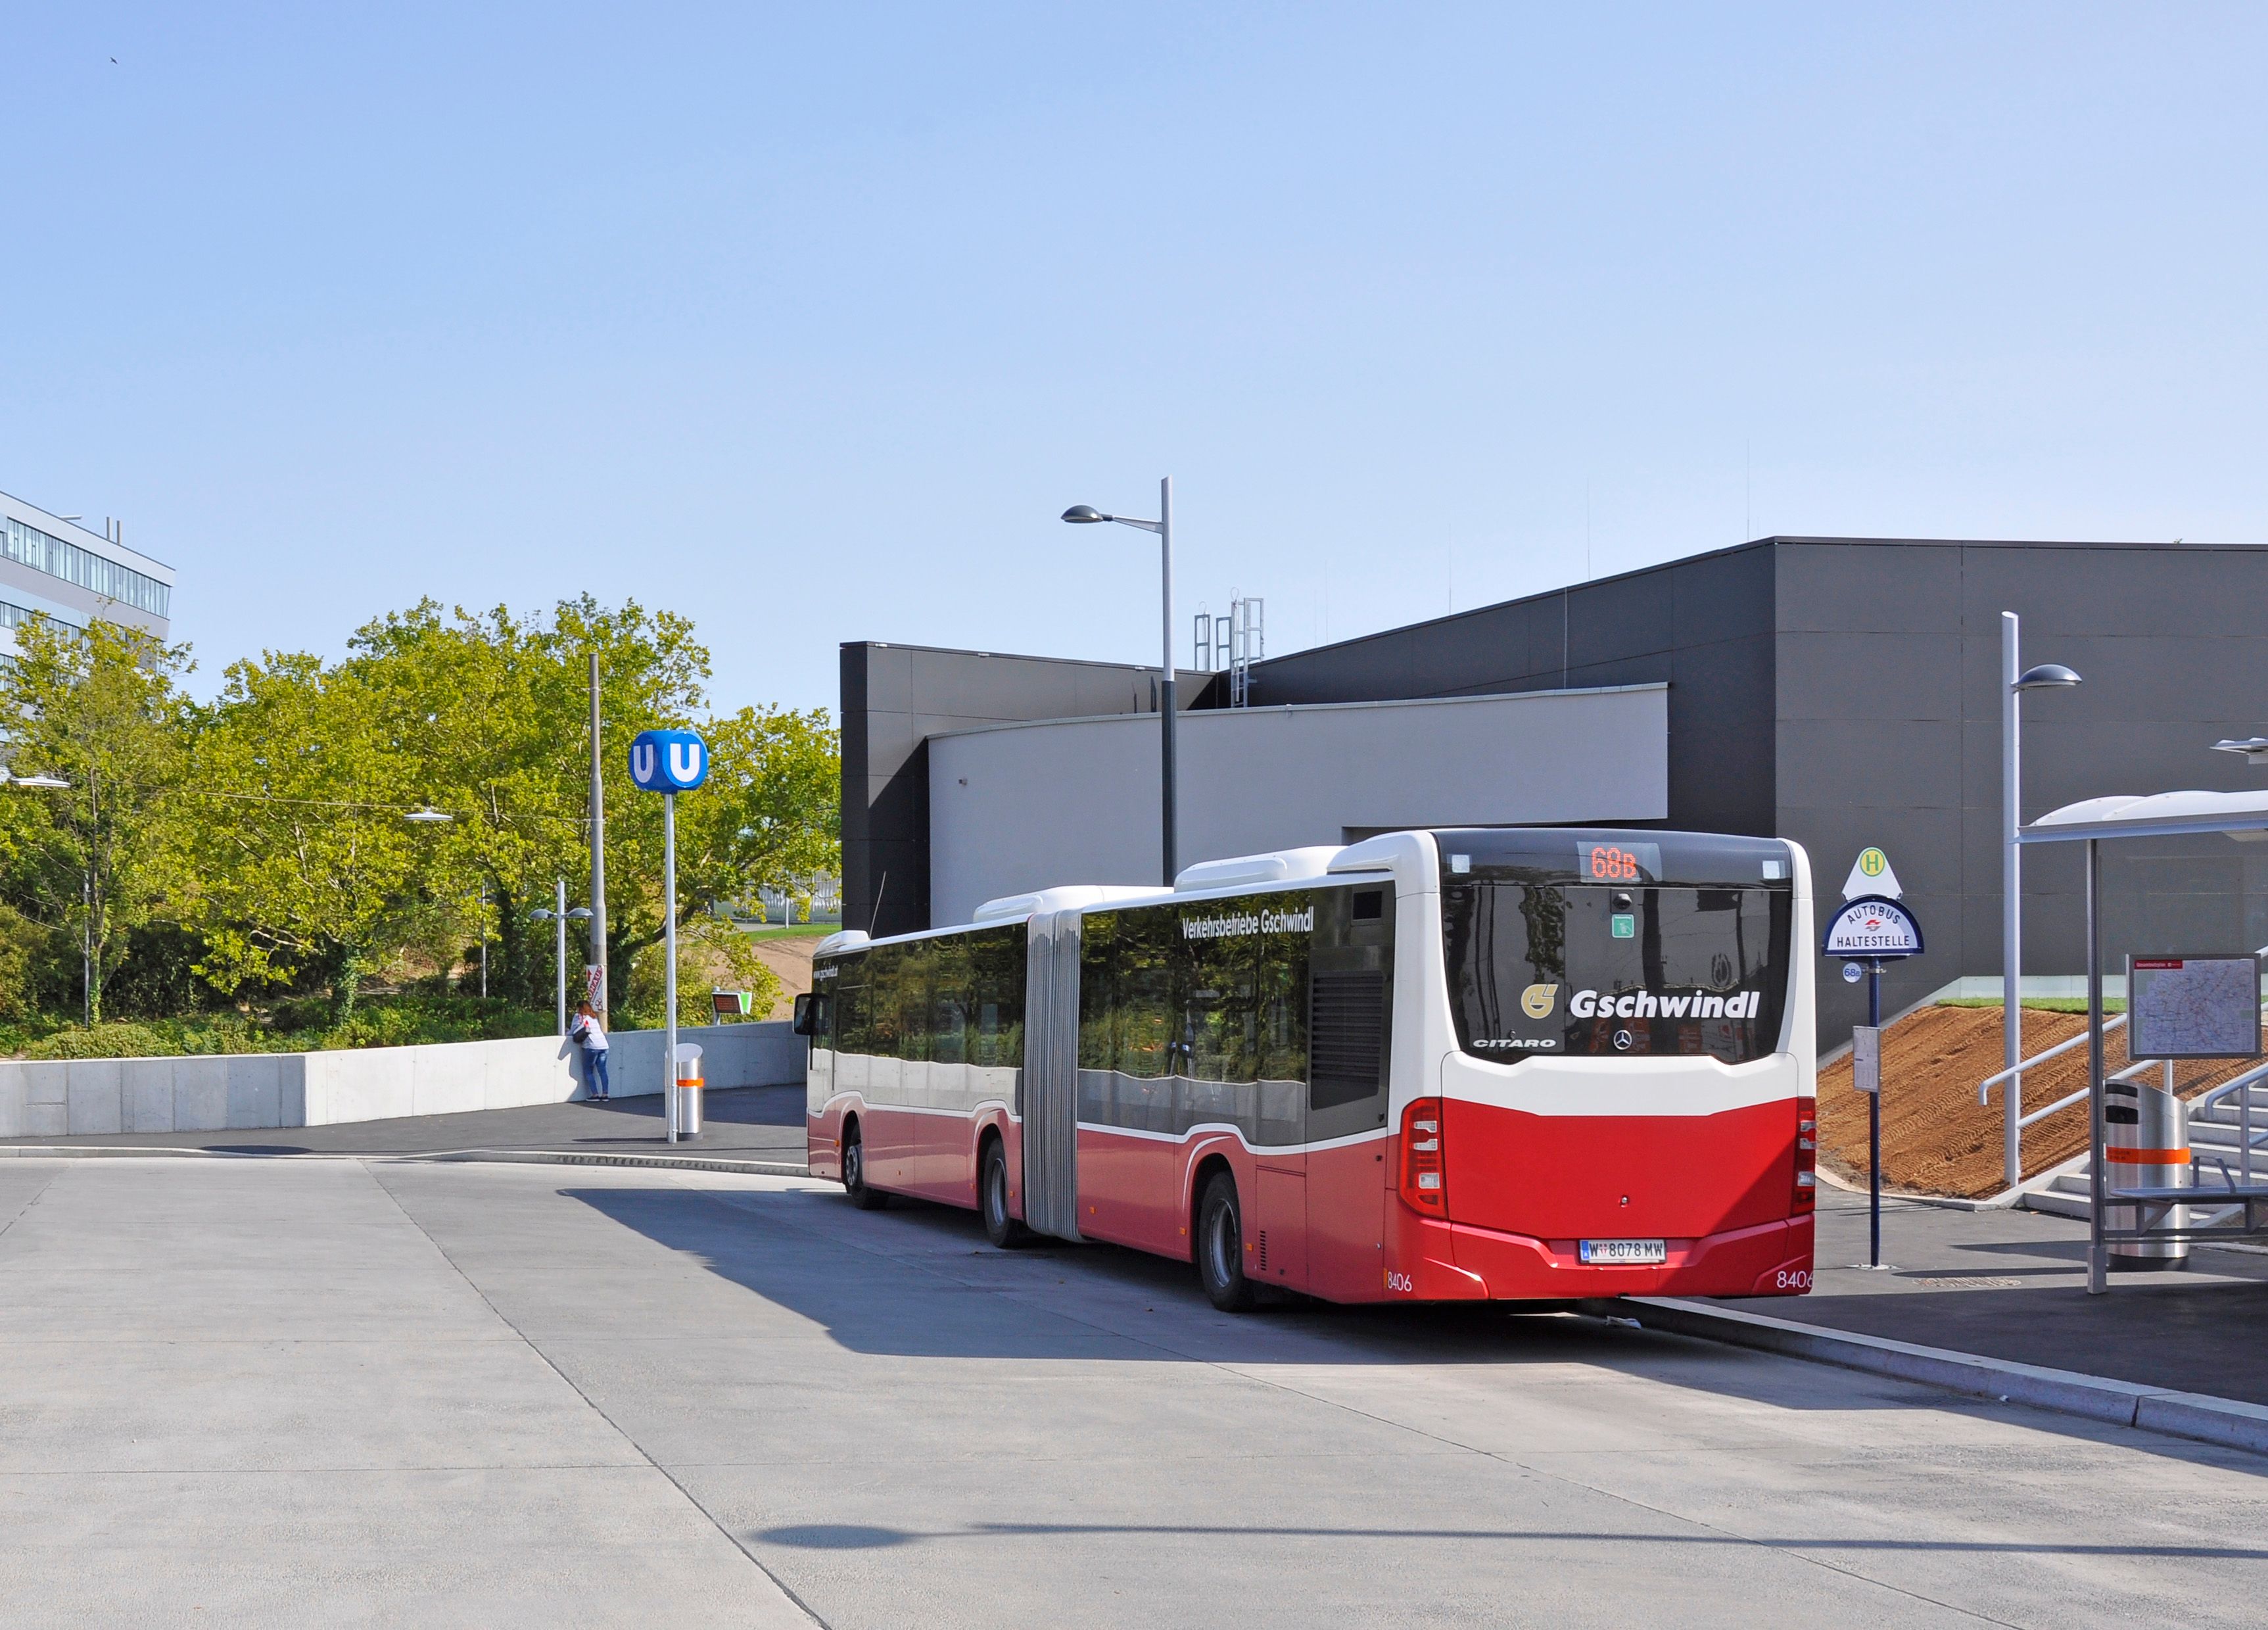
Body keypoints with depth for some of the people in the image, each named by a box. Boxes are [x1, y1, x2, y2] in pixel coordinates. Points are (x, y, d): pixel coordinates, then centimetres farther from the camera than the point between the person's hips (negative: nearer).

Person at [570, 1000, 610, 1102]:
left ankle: (595, 1094, -4)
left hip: (592, 1047, -6)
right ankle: (605, 1094, 2)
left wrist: (567, 1032, 27)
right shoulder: (594, 1017, 24)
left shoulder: (579, 1016, 6)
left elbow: (573, 1032, 4)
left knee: (589, 1071, 4)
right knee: (602, 1070, 7)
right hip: (603, 1046, 6)